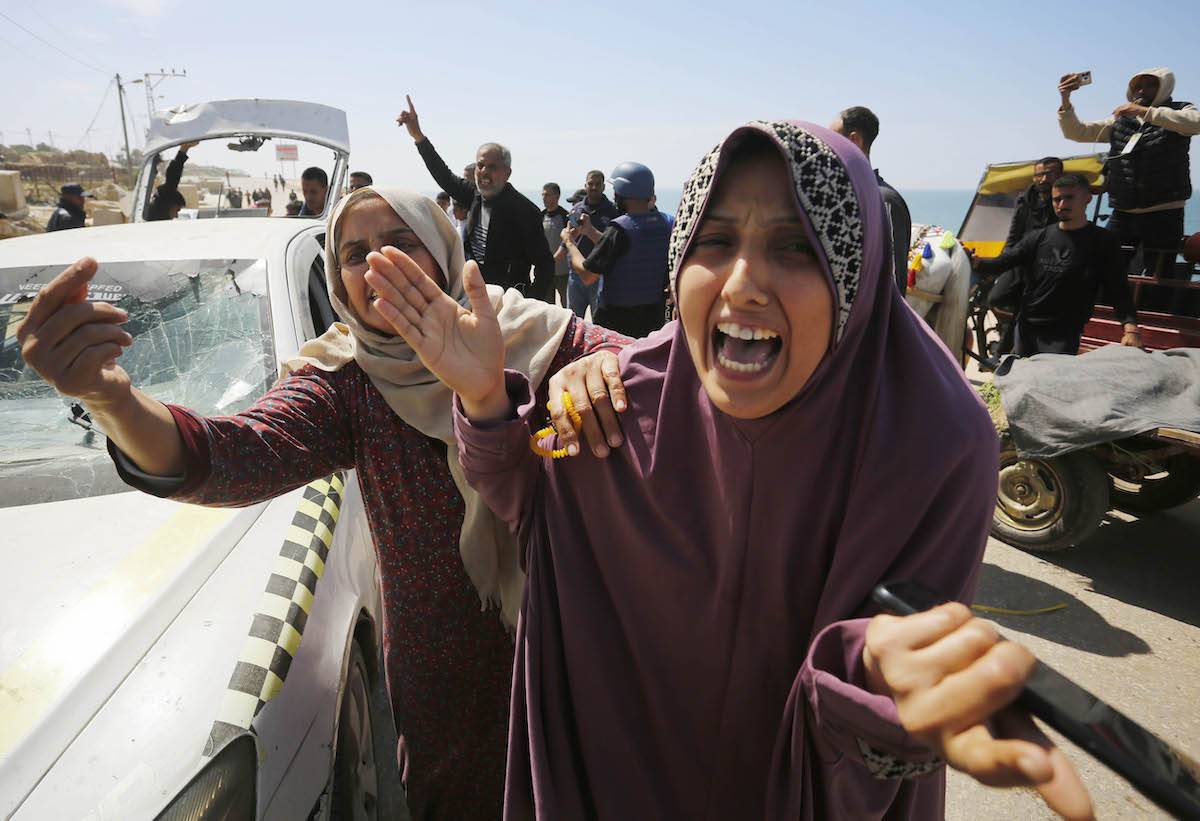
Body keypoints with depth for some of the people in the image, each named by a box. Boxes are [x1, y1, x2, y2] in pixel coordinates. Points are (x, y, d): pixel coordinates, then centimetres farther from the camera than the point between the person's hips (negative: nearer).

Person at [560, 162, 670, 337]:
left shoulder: (619, 229, -19)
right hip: (655, 319, 6)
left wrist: (569, 242, 2)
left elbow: (587, 276, -15)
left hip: (617, 321, -6)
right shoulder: (665, 224, 0)